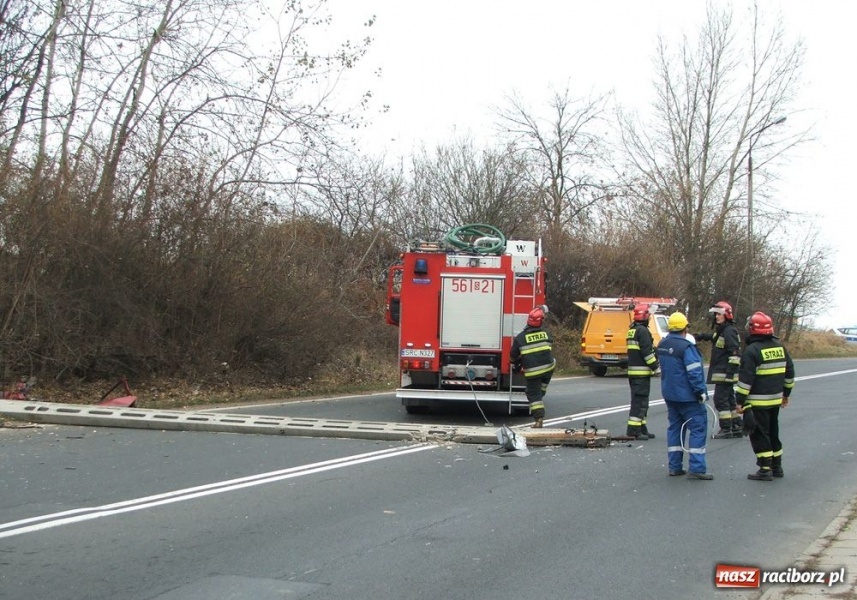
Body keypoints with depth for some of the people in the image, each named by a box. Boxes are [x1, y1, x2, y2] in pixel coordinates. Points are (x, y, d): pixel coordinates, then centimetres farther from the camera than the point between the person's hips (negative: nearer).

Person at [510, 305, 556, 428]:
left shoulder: (520, 338, -5)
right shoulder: (546, 334, 3)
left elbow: (514, 355, 5)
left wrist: (516, 364, 26)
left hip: (532, 371, -3)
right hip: (548, 367, 3)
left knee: (534, 394, 3)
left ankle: (539, 418, -5)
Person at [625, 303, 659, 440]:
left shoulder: (632, 330, 17)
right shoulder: (643, 331, -14)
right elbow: (647, 351, -18)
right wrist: (655, 366, -12)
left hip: (633, 370, 10)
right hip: (642, 372, -10)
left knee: (639, 400, 15)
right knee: (640, 400, -9)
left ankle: (641, 428, 21)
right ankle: (633, 430, -12)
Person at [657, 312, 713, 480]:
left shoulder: (662, 345, 6)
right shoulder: (686, 347, -20)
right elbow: (694, 372, -20)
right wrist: (701, 392, -13)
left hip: (669, 395, 8)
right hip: (687, 396, -8)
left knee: (675, 427, 14)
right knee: (698, 428, -4)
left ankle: (674, 466, 15)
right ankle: (696, 468, -8)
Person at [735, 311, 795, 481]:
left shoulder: (752, 350, -16)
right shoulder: (780, 347, 7)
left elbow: (745, 379, -18)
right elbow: (789, 372, 15)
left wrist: (740, 401, -13)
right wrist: (786, 393, 25)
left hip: (757, 402, -7)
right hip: (775, 399, 7)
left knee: (759, 435, -1)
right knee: (773, 432, 18)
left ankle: (765, 469, -1)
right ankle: (777, 466, 25)